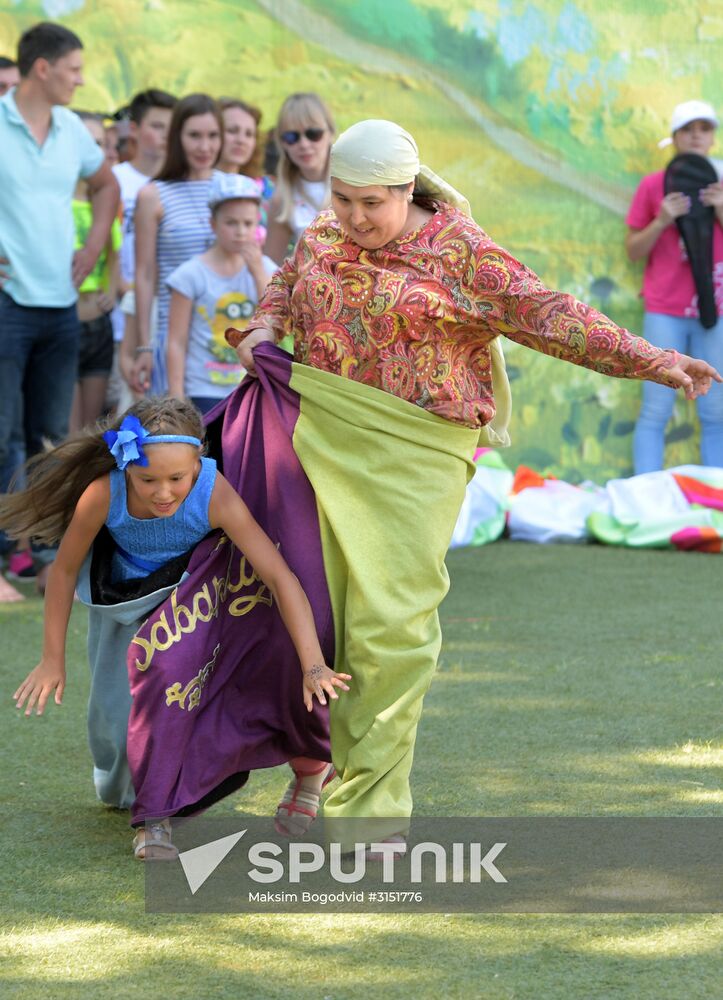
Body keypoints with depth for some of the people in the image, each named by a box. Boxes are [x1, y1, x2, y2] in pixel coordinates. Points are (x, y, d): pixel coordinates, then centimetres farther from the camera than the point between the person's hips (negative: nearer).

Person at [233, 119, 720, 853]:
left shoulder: (459, 254, -5)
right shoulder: (323, 238, 11)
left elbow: (550, 317, -8)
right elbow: (287, 285, 32)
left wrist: (654, 362, -15)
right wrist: (264, 327, 10)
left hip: (412, 459, -5)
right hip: (321, 449, 5)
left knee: (392, 626, -11)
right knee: (325, 620, 4)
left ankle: (374, 807, -4)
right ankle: (342, 777, 18)